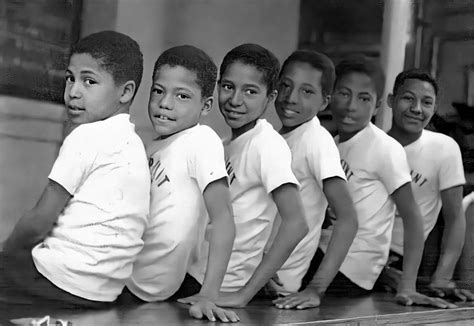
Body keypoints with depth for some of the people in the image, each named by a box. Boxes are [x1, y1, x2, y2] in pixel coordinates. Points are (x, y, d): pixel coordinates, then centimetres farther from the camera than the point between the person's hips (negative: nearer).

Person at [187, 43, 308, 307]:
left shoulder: (268, 144, -14)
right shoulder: (230, 145, 10)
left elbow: (296, 224, -23)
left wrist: (244, 295, -23)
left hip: (222, 289, -7)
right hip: (195, 271, 7)